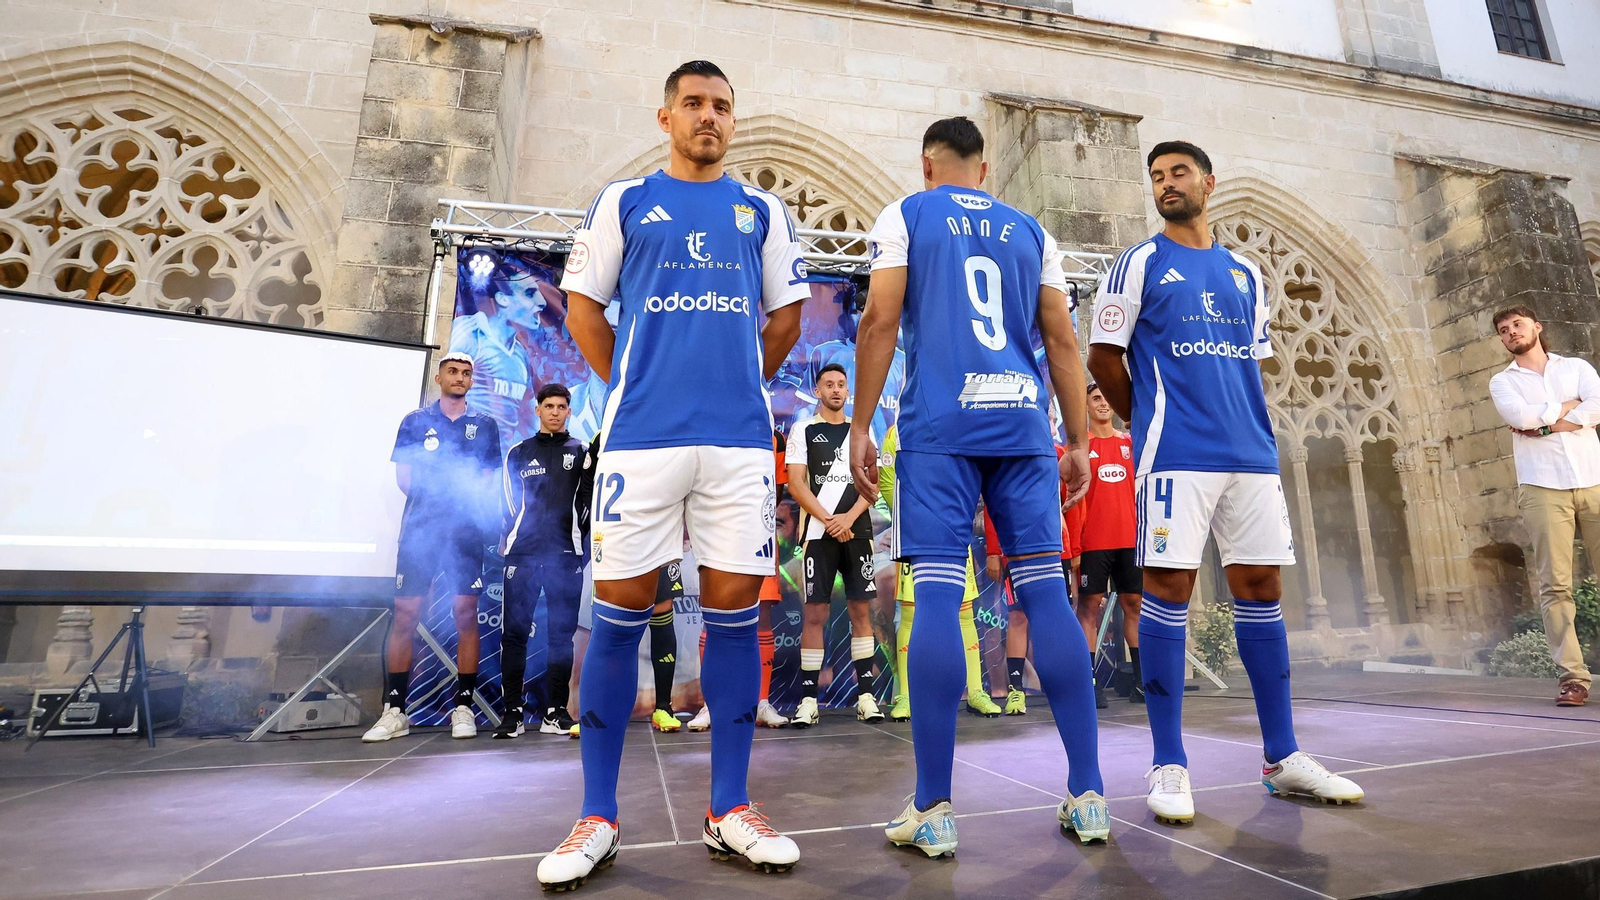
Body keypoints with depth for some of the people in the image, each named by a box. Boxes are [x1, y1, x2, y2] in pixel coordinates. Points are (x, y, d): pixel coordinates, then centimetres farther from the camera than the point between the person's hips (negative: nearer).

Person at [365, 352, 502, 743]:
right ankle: (394, 711, 9)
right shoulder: (415, 421, 11)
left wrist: (470, 497, -9)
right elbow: (403, 475, 7)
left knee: (466, 615, -1)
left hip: (466, 530, 0)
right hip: (419, 528, 0)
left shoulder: (484, 425, 12)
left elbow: (488, 477, 10)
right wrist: (434, 495, -9)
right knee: (404, 614, -1)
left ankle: (463, 707, 8)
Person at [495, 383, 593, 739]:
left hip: (565, 554, 0)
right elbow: (509, 504, 13)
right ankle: (512, 711, 6)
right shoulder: (518, 453, 15)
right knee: (514, 631, -2)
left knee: (561, 633, 2)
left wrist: (579, 539, 0)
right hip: (523, 553, 1)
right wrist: (509, 540, 3)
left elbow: (587, 499, 8)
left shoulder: (581, 453, 13)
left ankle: (554, 711, 9)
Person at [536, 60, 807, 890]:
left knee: (734, 612, 1)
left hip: (739, 439, 2)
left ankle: (729, 811, 15)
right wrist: (630, 389, 9)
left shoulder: (762, 211, 17)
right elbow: (582, 308, 14)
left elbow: (785, 319, 19)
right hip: (641, 436, -1)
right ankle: (597, 818, 15)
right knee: (619, 614, -1)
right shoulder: (623, 201, 14)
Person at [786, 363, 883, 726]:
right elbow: (796, 483, -3)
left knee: (861, 610, 4)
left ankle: (865, 695, 10)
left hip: (857, 531, 3)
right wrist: (829, 520, -12)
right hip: (819, 531, -2)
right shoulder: (803, 430, 5)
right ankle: (808, 698, 4)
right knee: (815, 613, -2)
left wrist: (849, 518, -10)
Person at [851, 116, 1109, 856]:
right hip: (1023, 425, 4)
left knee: (937, 596, -4)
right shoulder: (1030, 230, 21)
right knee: (1045, 591, 5)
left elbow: (880, 321, -1)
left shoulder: (905, 216, 12)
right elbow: (1062, 340, 14)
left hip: (940, 426, -3)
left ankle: (932, 809, 1)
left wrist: (860, 426, 0)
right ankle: (1088, 794, 10)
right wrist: (1078, 441, 16)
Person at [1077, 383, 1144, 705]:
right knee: (1089, 606, -3)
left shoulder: (1130, 442, 14)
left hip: (1130, 538, 4)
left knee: (1134, 603, 8)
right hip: (1093, 541, -4)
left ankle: (1141, 679, 18)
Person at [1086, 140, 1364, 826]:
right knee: (1168, 589, -7)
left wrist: (1238, 425, 13)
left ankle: (1282, 758, 19)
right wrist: (1149, 422, 7)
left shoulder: (1246, 273, 20)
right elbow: (1103, 358, 1)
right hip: (1175, 455, -5)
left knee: (1260, 588, 7)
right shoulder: (1139, 264, 5)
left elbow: (1254, 361, 24)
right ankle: (1168, 764, 2)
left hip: (1251, 453, 5)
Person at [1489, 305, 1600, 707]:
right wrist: (1568, 406, 1)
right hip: (1543, 488, -1)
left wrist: (1542, 424, -7)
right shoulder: (1502, 381, 13)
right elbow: (1520, 416, -9)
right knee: (1556, 584, -5)